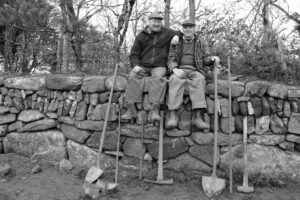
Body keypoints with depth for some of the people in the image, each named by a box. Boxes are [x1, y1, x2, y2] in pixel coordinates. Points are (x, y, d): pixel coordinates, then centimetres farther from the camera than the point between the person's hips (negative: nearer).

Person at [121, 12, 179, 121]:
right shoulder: (141, 35, 13)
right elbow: (134, 53, 11)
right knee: (133, 76, -28)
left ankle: (155, 109, -39)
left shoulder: (166, 32, 15)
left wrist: (176, 36, 1)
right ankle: (130, 108, -31)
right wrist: (135, 65, -9)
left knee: (158, 77, -34)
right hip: (142, 66, 1)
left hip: (159, 66, -1)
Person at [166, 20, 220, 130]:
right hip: (179, 70, 0)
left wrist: (212, 59, -12)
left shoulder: (200, 44, 18)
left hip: (195, 71, 1)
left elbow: (206, 59, 13)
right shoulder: (175, 43, 15)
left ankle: (197, 116, -46)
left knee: (199, 79, -35)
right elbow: (170, 59, 6)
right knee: (175, 80, -36)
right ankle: (173, 115, -45)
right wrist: (175, 69, -15)